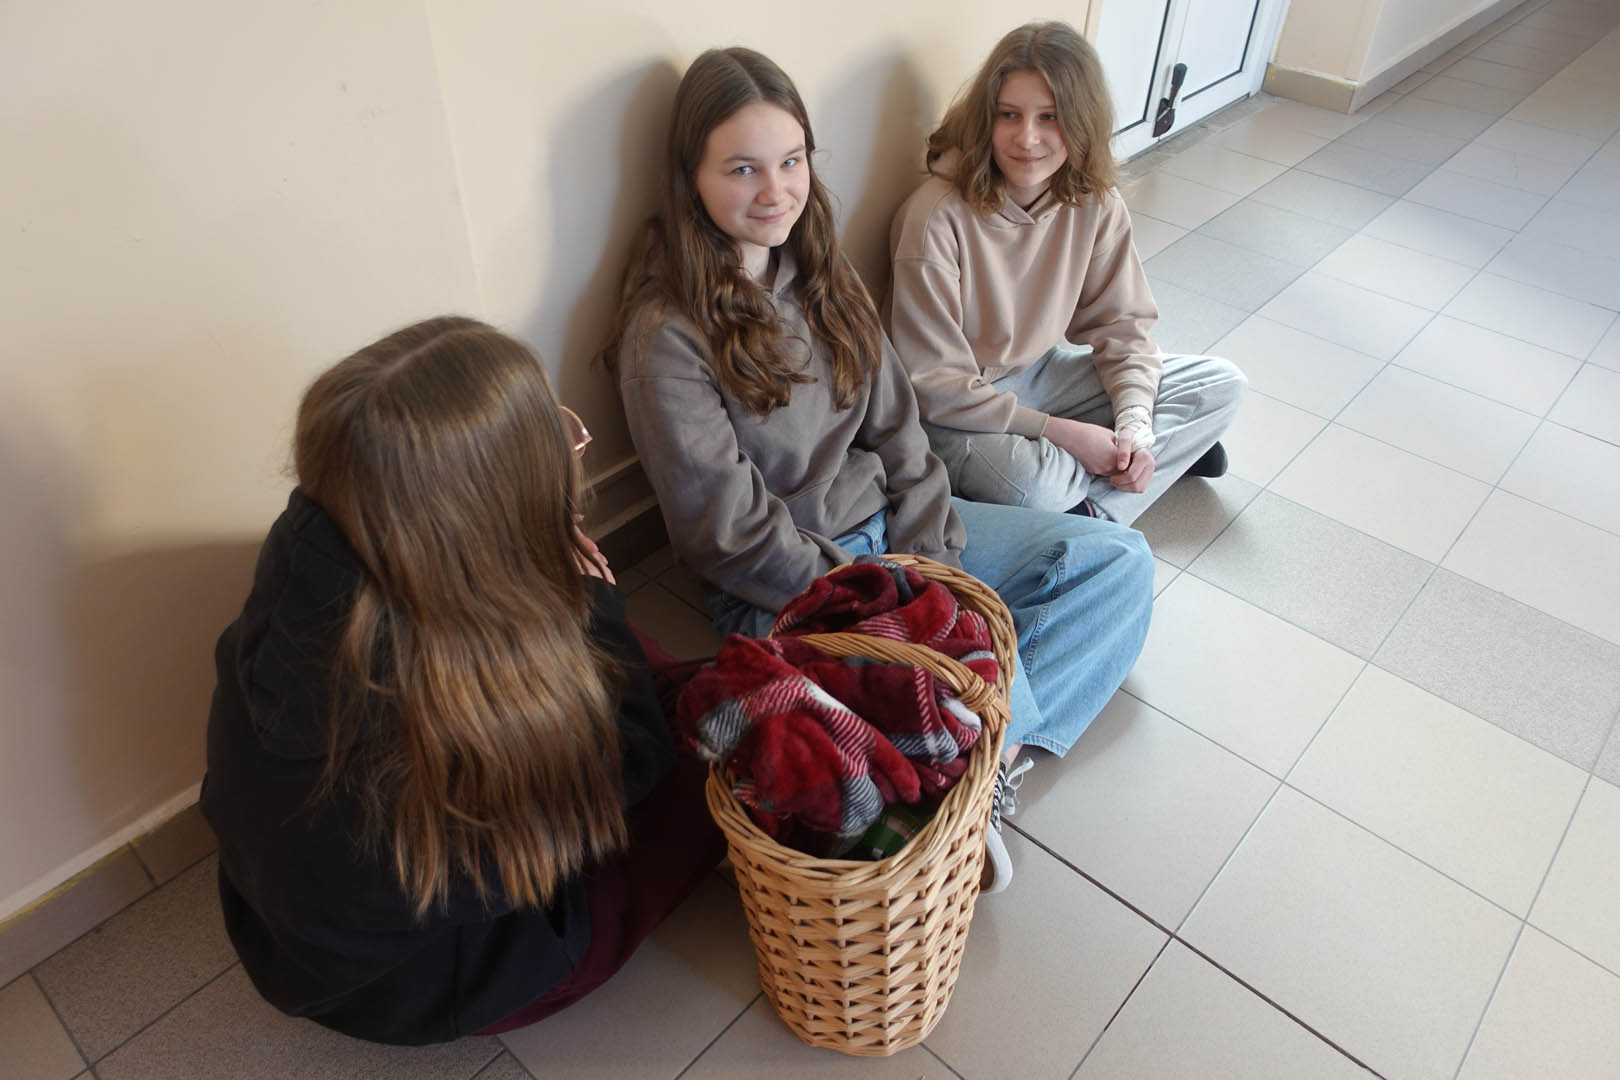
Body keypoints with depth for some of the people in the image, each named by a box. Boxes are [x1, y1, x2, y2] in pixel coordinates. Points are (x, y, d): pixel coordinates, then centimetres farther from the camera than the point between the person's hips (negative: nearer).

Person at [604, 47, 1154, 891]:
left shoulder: (819, 274, 5)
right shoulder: (665, 335, -17)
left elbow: (895, 430, 5)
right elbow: (731, 533, -17)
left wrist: (933, 571, -6)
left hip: (886, 530, 8)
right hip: (780, 591, -7)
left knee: (1120, 560, 0)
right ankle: (1010, 735, 4)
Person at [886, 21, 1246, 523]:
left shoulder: (1095, 204, -8)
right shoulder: (938, 218, -26)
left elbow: (1121, 322, 2)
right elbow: (935, 386, -24)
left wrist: (1135, 425, -16)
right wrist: (1062, 432, -23)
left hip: (1041, 370, 7)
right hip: (955, 409, -6)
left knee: (1221, 384, 0)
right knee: (1030, 483, -38)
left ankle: (1093, 508, -13)